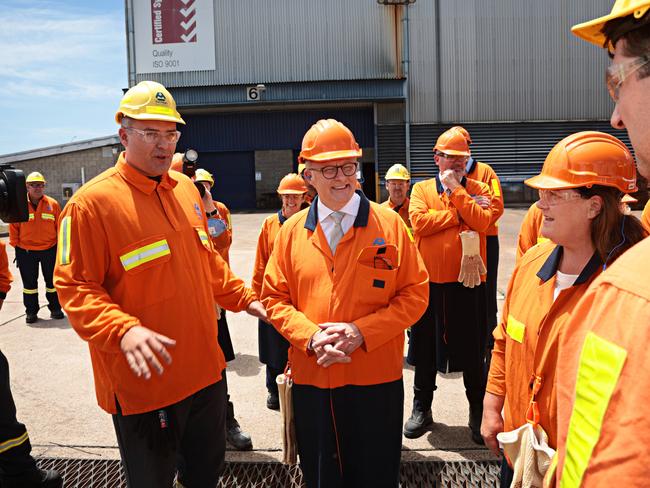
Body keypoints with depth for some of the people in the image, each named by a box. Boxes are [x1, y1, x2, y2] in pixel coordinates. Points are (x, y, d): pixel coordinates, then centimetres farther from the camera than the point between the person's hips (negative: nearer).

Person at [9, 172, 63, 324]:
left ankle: (55, 308, 23)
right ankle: (31, 312, 21)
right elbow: (13, 227, 2)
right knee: (29, 282, 10)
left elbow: (59, 226, 1)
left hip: (49, 249, 0)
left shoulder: (53, 204, -2)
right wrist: (16, 245, 1)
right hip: (26, 251, 0)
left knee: (52, 281, 10)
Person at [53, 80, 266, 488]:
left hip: (205, 370, 7)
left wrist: (245, 298, 12)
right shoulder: (92, 202, -14)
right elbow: (74, 288, -15)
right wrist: (123, 330, -30)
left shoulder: (187, 189, 6)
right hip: (144, 383, -6)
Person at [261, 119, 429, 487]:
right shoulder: (292, 230, 2)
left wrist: (361, 331, -16)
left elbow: (415, 294, -5)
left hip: (376, 379, -2)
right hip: (311, 381, 2)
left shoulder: (389, 223, -4)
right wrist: (311, 336, -13)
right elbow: (275, 298, 4)